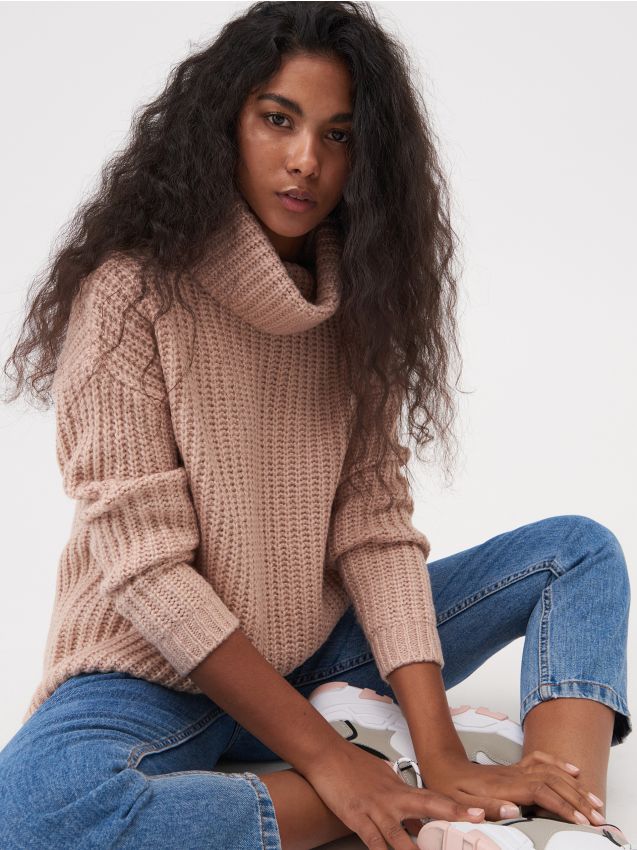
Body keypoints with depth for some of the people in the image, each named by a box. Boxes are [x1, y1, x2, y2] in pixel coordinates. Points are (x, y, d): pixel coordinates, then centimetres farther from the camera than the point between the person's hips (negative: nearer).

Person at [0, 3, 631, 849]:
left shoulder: (357, 302, 3)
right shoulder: (131, 293, -14)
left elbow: (376, 522, -6)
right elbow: (145, 566, -18)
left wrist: (442, 756, -17)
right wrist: (325, 757, -21)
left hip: (319, 654, 6)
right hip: (160, 677, -5)